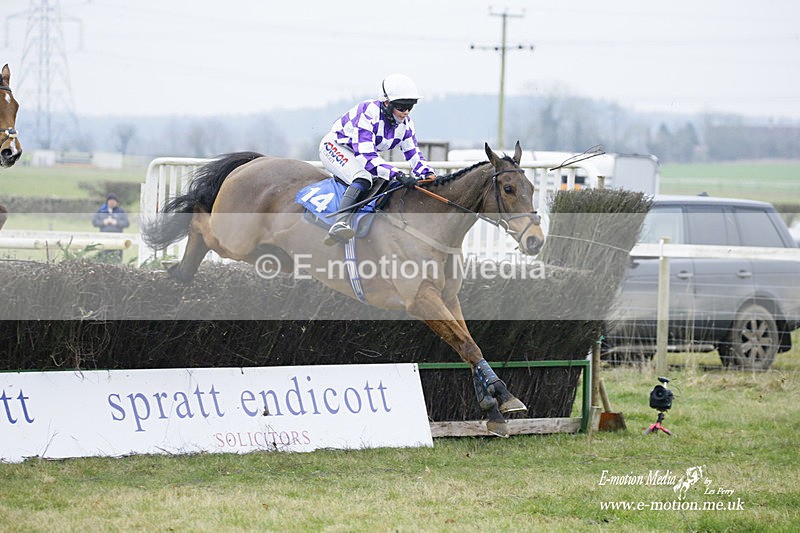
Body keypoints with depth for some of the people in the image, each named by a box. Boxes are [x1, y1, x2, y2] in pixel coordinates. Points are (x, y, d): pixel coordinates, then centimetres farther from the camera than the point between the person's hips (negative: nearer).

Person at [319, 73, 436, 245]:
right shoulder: (368, 113, -33)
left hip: (362, 155, 10)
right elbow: (366, 156, -40)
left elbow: (414, 154, -2)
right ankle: (340, 223, -53)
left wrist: (429, 175, -23)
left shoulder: (405, 122, -9)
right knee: (364, 177, -35)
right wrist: (397, 174, -49)